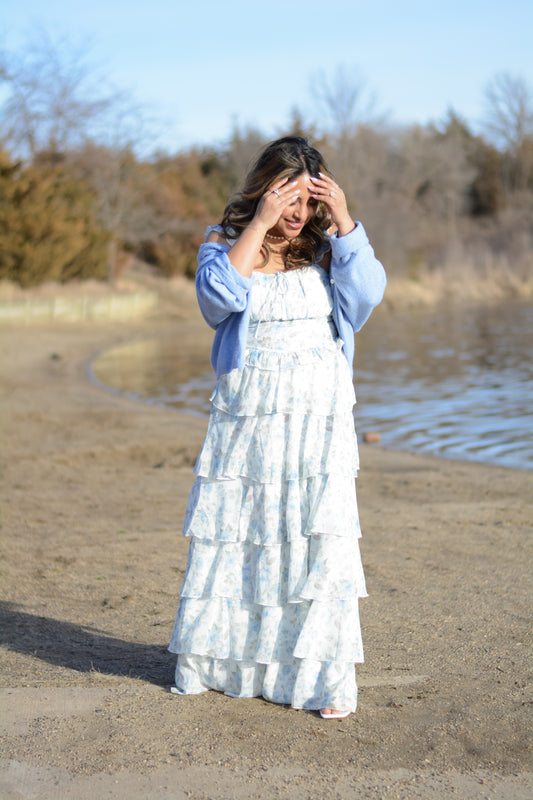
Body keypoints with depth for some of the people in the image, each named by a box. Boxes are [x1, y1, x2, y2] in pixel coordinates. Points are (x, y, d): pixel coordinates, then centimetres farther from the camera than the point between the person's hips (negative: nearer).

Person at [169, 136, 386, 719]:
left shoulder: (325, 249, 10)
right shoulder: (225, 246, 5)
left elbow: (368, 291, -7)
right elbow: (220, 294, -16)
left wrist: (343, 220, -10)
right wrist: (259, 225, -16)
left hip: (319, 415, 0)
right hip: (247, 415, 0)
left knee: (320, 537, -6)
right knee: (235, 536, 7)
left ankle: (324, 680, 0)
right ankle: (215, 660, 25)